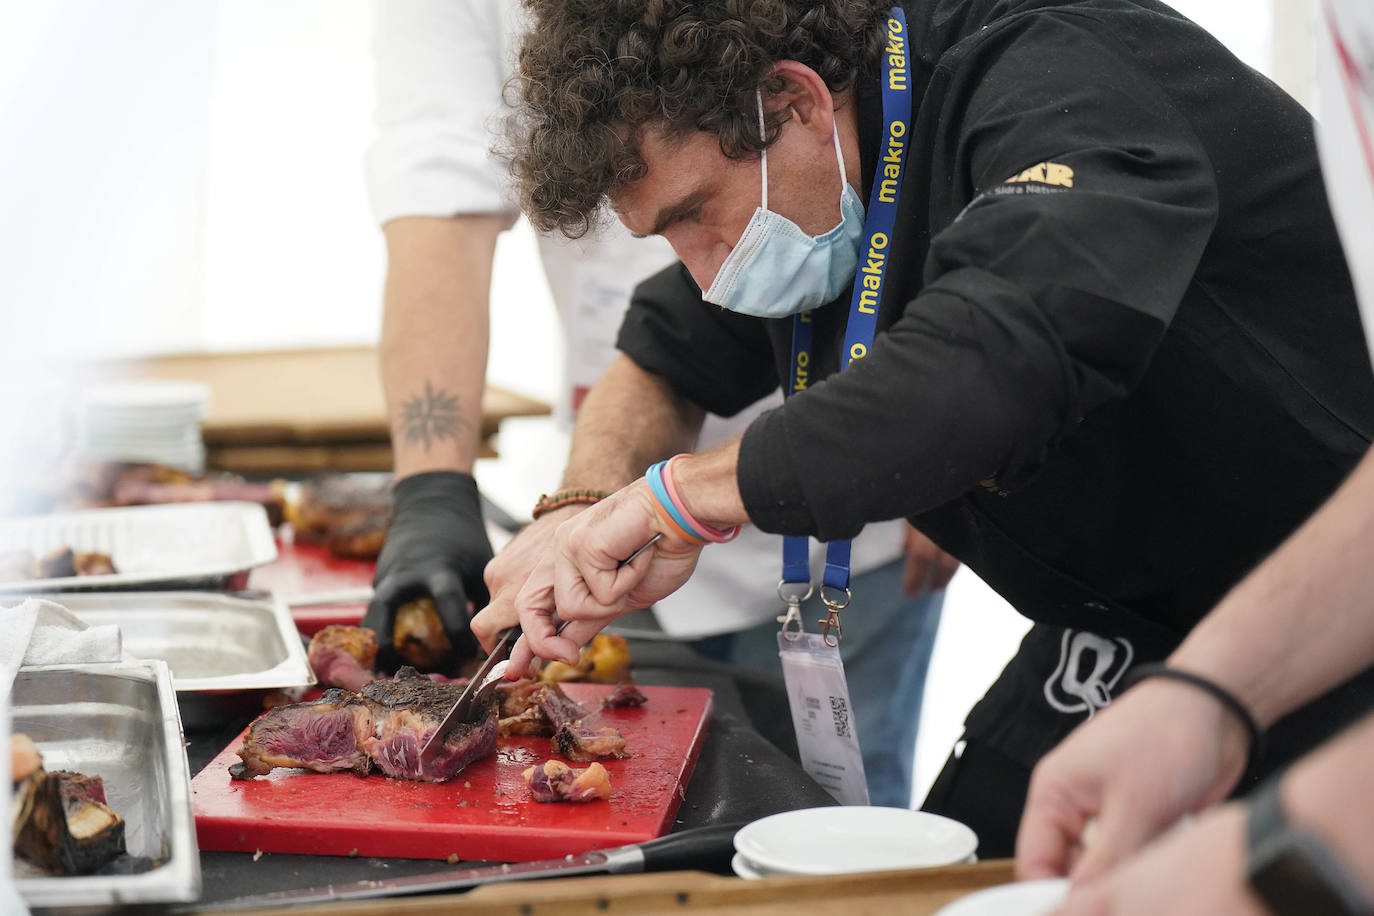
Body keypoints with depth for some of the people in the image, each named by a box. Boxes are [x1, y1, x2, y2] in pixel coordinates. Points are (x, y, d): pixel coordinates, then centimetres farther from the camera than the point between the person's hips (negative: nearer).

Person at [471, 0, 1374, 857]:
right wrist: (580, 518, -3)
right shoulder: (802, 201, 0)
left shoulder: (1057, 83, -26)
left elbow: (996, 368, -43)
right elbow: (669, 355, 18)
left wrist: (681, 496, -33)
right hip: (1130, 626, 7)